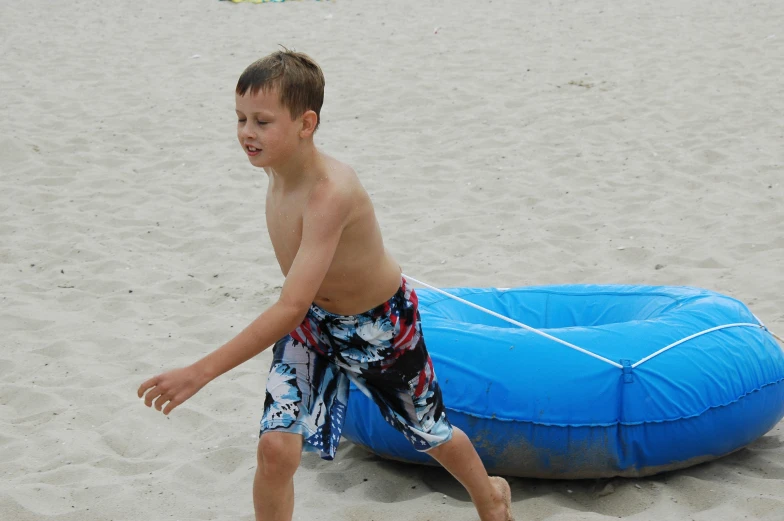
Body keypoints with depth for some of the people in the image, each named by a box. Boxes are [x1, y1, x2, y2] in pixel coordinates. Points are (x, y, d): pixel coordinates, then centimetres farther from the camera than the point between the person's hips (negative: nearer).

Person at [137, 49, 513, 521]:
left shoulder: (331, 194, -38)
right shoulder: (277, 166, -15)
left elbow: (290, 308, -43)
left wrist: (201, 372, -46)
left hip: (381, 324, -5)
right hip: (313, 322, 5)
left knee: (430, 432, 19)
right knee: (277, 446, -12)